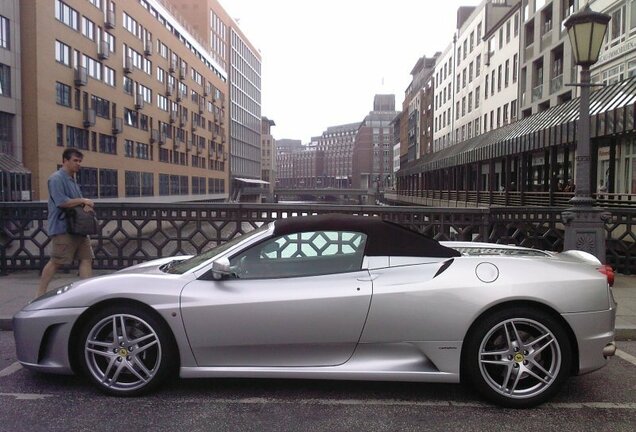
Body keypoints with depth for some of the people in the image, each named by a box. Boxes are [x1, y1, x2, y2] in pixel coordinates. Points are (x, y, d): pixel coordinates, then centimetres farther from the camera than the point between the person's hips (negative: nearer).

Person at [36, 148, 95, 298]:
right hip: (63, 228, -9)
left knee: (86, 258, 3)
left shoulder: (72, 180, 19)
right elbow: (62, 202, -22)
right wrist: (84, 201, -13)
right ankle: (39, 295, 11)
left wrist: (86, 205, -4)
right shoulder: (56, 178, -10)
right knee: (56, 262, -3)